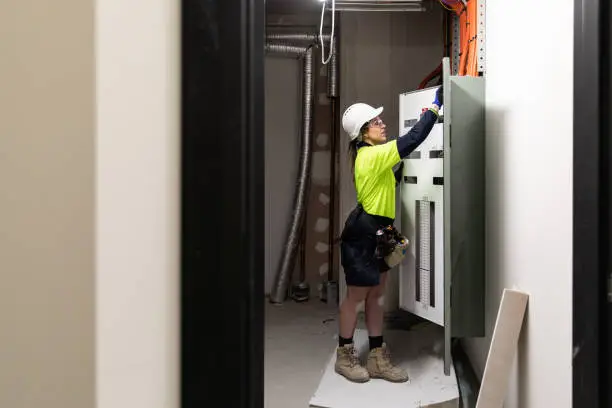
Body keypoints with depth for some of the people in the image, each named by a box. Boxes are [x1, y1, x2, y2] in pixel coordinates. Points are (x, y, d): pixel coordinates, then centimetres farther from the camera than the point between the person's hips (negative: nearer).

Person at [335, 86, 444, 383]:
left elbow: (389, 183, 23)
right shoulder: (372, 155, -19)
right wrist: (436, 104, -18)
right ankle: (345, 357, 18)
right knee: (356, 296, 3)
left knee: (376, 296, 11)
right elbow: (414, 138, -24)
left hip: (376, 233, 10)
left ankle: (377, 359, 19)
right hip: (362, 234, -10)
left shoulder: (372, 157, 11)